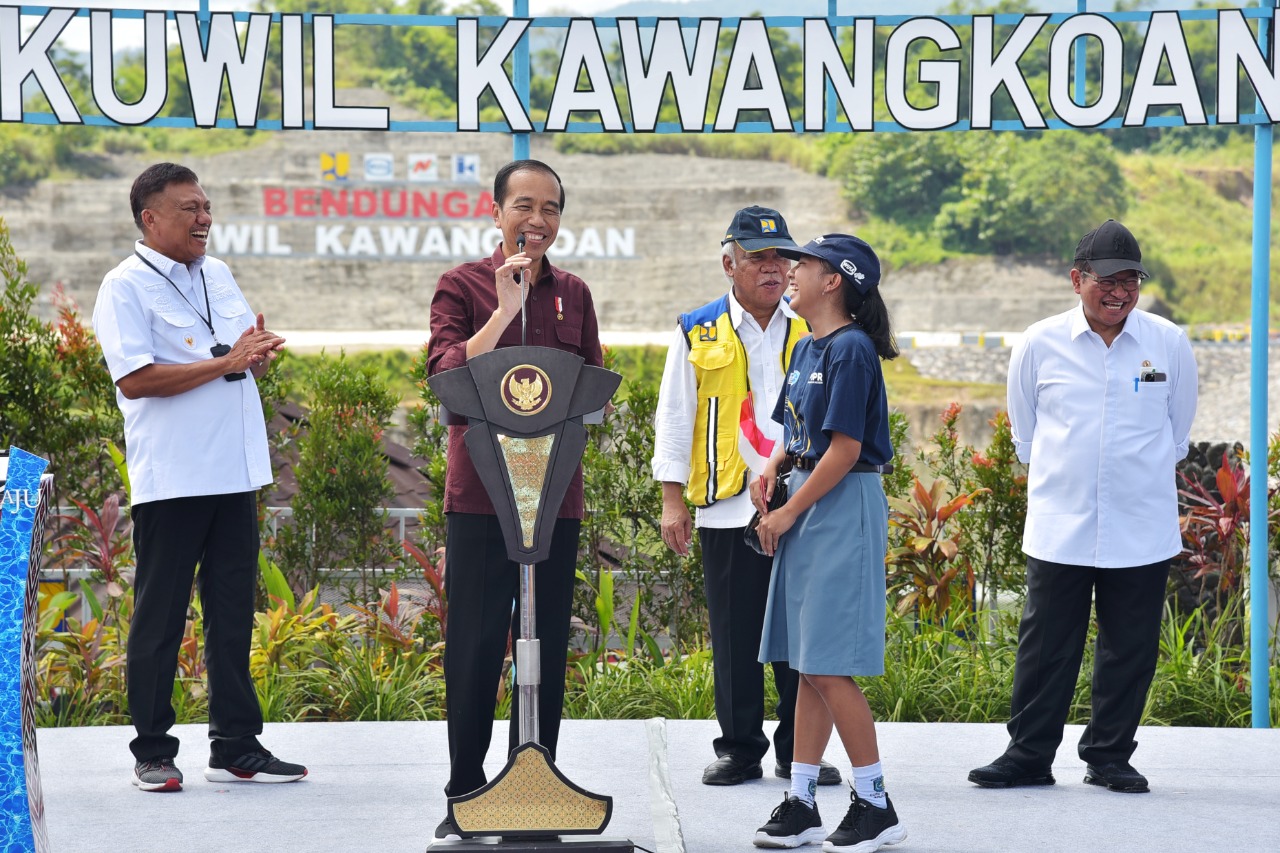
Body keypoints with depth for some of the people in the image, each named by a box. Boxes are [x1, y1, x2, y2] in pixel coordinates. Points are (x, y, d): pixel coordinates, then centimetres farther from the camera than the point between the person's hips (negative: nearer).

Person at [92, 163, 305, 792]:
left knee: (233, 614, 10)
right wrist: (225, 362, -18)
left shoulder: (218, 275, 16)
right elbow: (134, 379, -18)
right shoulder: (126, 287, -7)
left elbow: (250, 361, 23)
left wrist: (261, 351, -2)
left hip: (234, 474, 7)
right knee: (160, 618, 0)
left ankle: (236, 748, 16)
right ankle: (153, 753, 8)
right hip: (169, 479, -7)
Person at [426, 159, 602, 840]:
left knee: (547, 648, 6)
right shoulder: (462, 286, 1)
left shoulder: (573, 294, 14)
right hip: (480, 494, -4)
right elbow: (447, 375, -12)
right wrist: (504, 309, -17)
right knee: (474, 647, -2)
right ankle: (465, 797, 6)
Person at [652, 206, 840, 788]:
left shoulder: (810, 333, 10)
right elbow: (674, 418, 7)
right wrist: (672, 500, 0)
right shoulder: (698, 334, 6)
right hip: (727, 508, -1)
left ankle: (799, 751, 11)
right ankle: (740, 750, 13)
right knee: (734, 636, 3)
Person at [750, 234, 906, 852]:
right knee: (808, 665, 10)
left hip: (843, 507, -9)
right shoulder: (807, 348, 14)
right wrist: (772, 469, 1)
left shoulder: (851, 350, -14)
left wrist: (788, 513, -12)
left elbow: (845, 448, -17)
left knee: (829, 666, -9)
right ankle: (801, 803, 14)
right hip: (807, 506, 9)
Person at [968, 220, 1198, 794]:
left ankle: (1110, 757, 17)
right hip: (1058, 529, -1)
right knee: (1045, 645, 2)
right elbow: (1025, 431, 13)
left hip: (1142, 529, 1)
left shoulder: (1169, 345, 1)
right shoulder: (1039, 345, -1)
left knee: (1129, 649, 6)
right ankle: (1028, 756, 12)